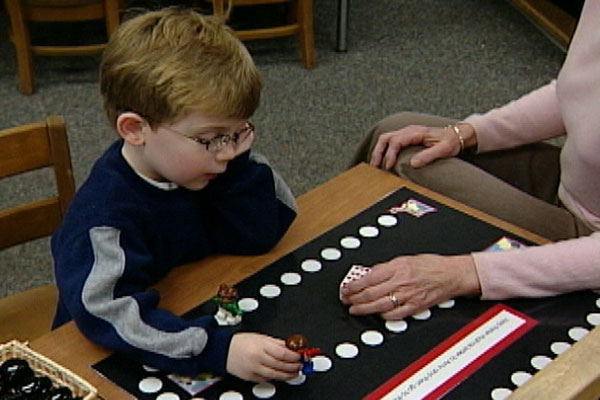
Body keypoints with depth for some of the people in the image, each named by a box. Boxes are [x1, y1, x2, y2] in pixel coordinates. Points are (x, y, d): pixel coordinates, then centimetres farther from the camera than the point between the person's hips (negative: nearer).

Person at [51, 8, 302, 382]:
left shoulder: (196, 164, -5)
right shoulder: (106, 213, -27)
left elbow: (258, 236, -1)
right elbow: (105, 311, -38)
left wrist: (239, 159, -14)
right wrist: (218, 349, -46)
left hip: (197, 315, 6)